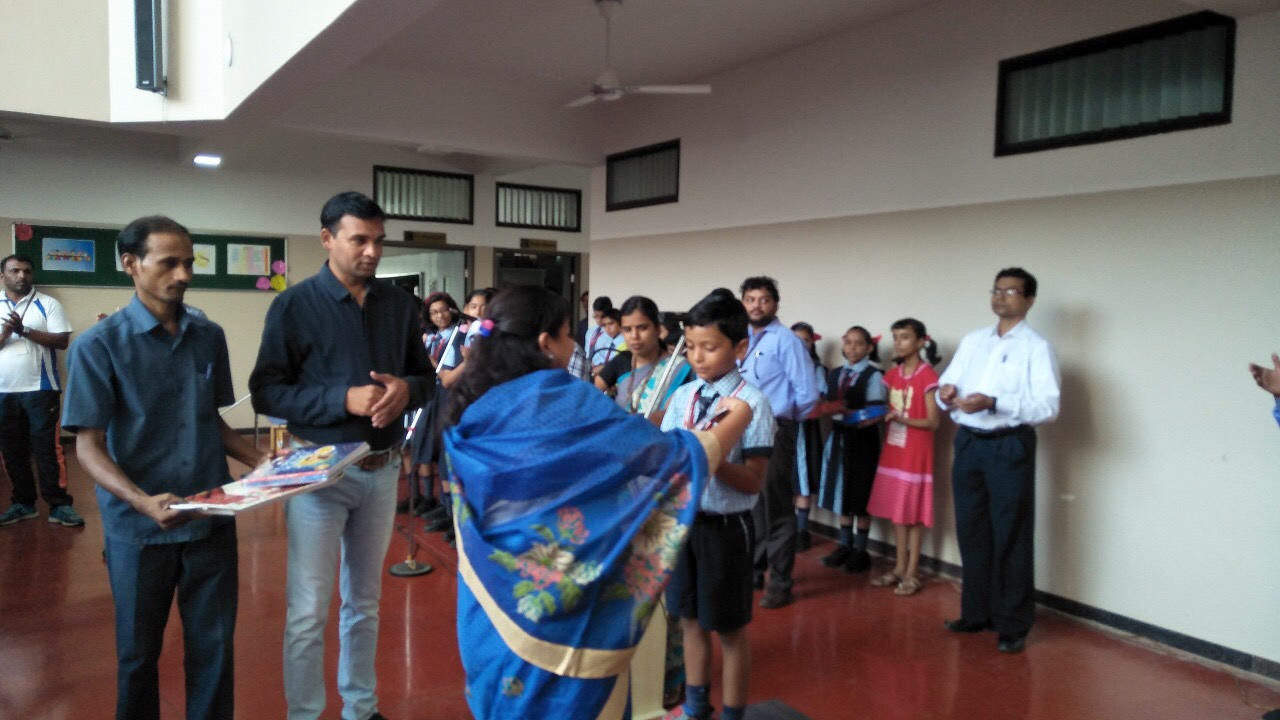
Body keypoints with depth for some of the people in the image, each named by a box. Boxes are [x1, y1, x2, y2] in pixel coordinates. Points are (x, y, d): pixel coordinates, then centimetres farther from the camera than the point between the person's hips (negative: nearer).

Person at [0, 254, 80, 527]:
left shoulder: (48, 304, 2)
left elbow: (63, 340, -7)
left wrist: (24, 330, -16)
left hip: (40, 389, -3)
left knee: (47, 448, -3)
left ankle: (59, 505, 1)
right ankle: (23, 503, 21)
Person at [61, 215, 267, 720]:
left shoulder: (209, 336, 3)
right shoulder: (98, 345, -9)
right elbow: (89, 446, -11)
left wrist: (259, 461, -3)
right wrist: (143, 502, -27)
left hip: (212, 521, 3)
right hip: (138, 528, -3)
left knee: (214, 645, 10)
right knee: (138, 650, 14)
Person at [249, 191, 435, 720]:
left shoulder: (400, 304, 4)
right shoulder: (294, 305, -8)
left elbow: (426, 376, 9)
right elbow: (266, 392, -11)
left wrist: (406, 389, -15)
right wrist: (345, 399, -23)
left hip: (383, 470, 4)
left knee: (365, 601, 17)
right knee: (308, 610, 3)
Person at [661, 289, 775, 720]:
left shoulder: (752, 403, -15)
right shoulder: (683, 396, 2)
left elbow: (753, 481, -17)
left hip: (725, 527, -6)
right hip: (683, 519, 6)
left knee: (730, 630, 11)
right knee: (690, 619, 21)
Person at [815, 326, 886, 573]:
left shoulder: (873, 376, -9)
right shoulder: (834, 374, 12)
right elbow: (829, 404, 12)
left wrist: (849, 413, -27)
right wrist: (826, 409, -9)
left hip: (863, 439, -6)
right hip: (839, 437, 6)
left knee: (861, 495, 3)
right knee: (843, 492, 12)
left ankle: (860, 551, 13)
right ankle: (844, 545, 24)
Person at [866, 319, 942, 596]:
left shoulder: (928, 376, -12)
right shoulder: (892, 375, 9)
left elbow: (933, 422, -13)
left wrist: (901, 419, -25)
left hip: (916, 454, -6)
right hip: (892, 451, 7)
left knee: (913, 513, 1)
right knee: (896, 511, 11)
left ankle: (912, 573, 11)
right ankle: (899, 567, 22)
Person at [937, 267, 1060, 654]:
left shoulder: (1036, 347, -6)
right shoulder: (972, 341, 12)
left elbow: (1048, 406, -17)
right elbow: (947, 383, 11)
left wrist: (994, 403, -28)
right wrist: (946, 393, -13)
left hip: (1009, 448, -6)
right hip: (968, 444, 6)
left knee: (1011, 537, 3)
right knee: (971, 532, 14)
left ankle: (1012, 624, 16)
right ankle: (976, 612, 29)